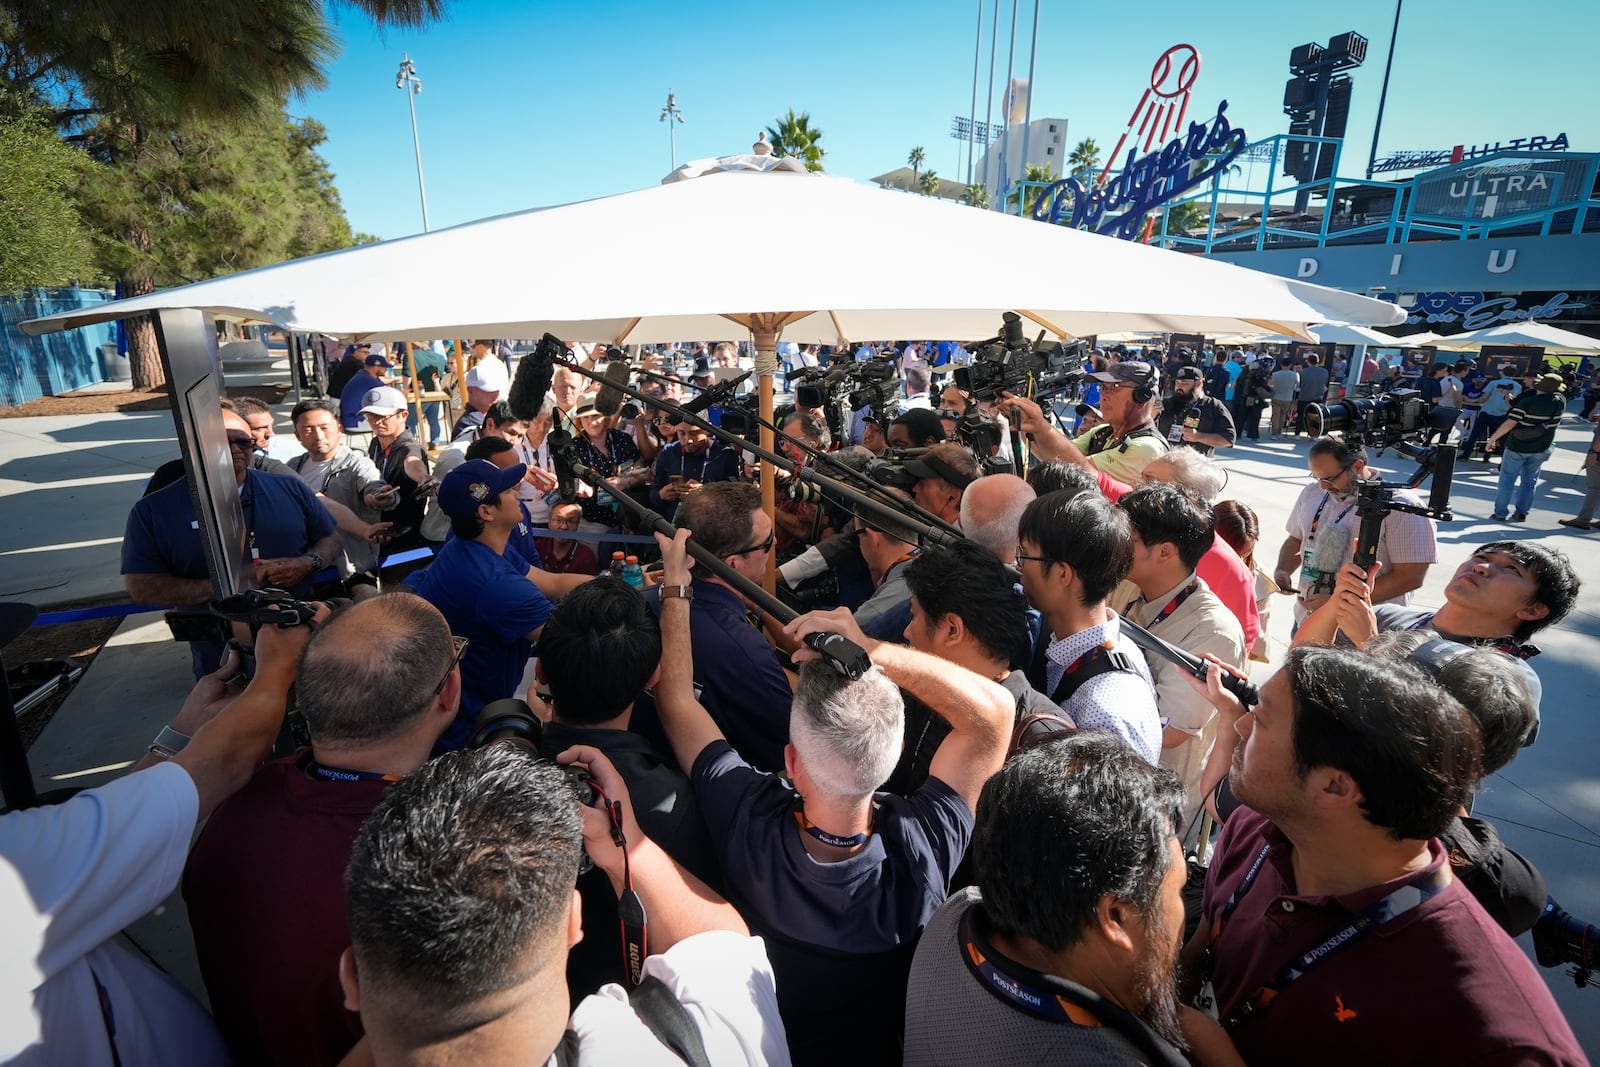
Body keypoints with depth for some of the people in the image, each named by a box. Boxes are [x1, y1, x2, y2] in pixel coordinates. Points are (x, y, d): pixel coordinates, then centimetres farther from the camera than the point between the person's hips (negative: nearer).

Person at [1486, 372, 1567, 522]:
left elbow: (1509, 424, -23)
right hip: (1541, 449, 4)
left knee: (1507, 480, 3)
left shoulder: (1526, 402, -18)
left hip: (1517, 447, -4)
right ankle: (1522, 513, 16)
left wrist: (1492, 439, -16)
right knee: (1529, 481, 14)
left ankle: (1500, 513, 5)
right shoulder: (1560, 401, -3)